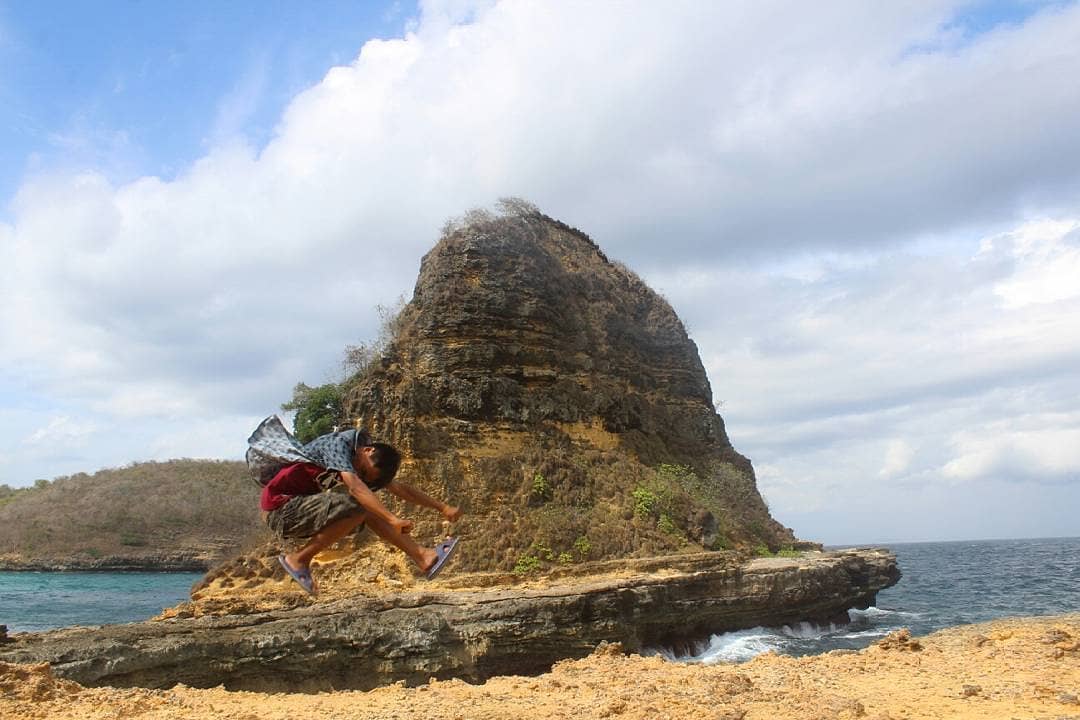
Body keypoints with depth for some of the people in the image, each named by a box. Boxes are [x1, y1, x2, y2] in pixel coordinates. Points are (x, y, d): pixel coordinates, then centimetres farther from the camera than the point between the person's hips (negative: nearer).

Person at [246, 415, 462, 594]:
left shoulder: (370, 463, 7)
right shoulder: (339, 444, -20)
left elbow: (401, 489, 11)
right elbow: (355, 487, -35)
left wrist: (443, 508, 6)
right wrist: (392, 519, -42)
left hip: (302, 504, 9)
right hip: (280, 508, -9)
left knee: (369, 506, -2)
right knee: (356, 507, -25)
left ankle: (423, 557, -7)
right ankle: (299, 559, -12)